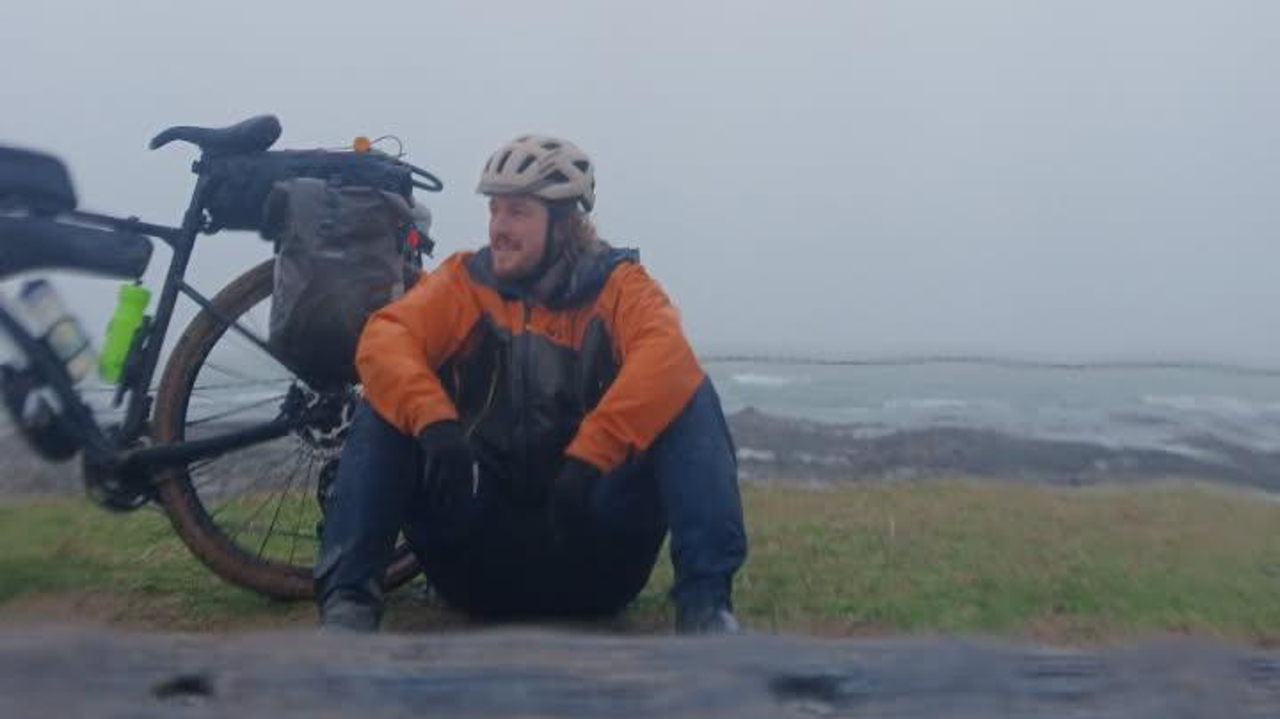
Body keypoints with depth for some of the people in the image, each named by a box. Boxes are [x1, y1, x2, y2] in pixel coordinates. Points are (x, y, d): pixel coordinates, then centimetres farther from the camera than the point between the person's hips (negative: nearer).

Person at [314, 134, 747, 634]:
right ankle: (348, 599, -20)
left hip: (593, 550, -1)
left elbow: (669, 360, -21)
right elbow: (384, 340, -13)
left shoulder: (618, 284, 0)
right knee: (385, 407, -15)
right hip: (478, 553, 1)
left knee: (692, 397, -19)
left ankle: (705, 604, -25)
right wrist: (434, 422, -33)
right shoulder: (463, 281, 5)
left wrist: (588, 460, -34)